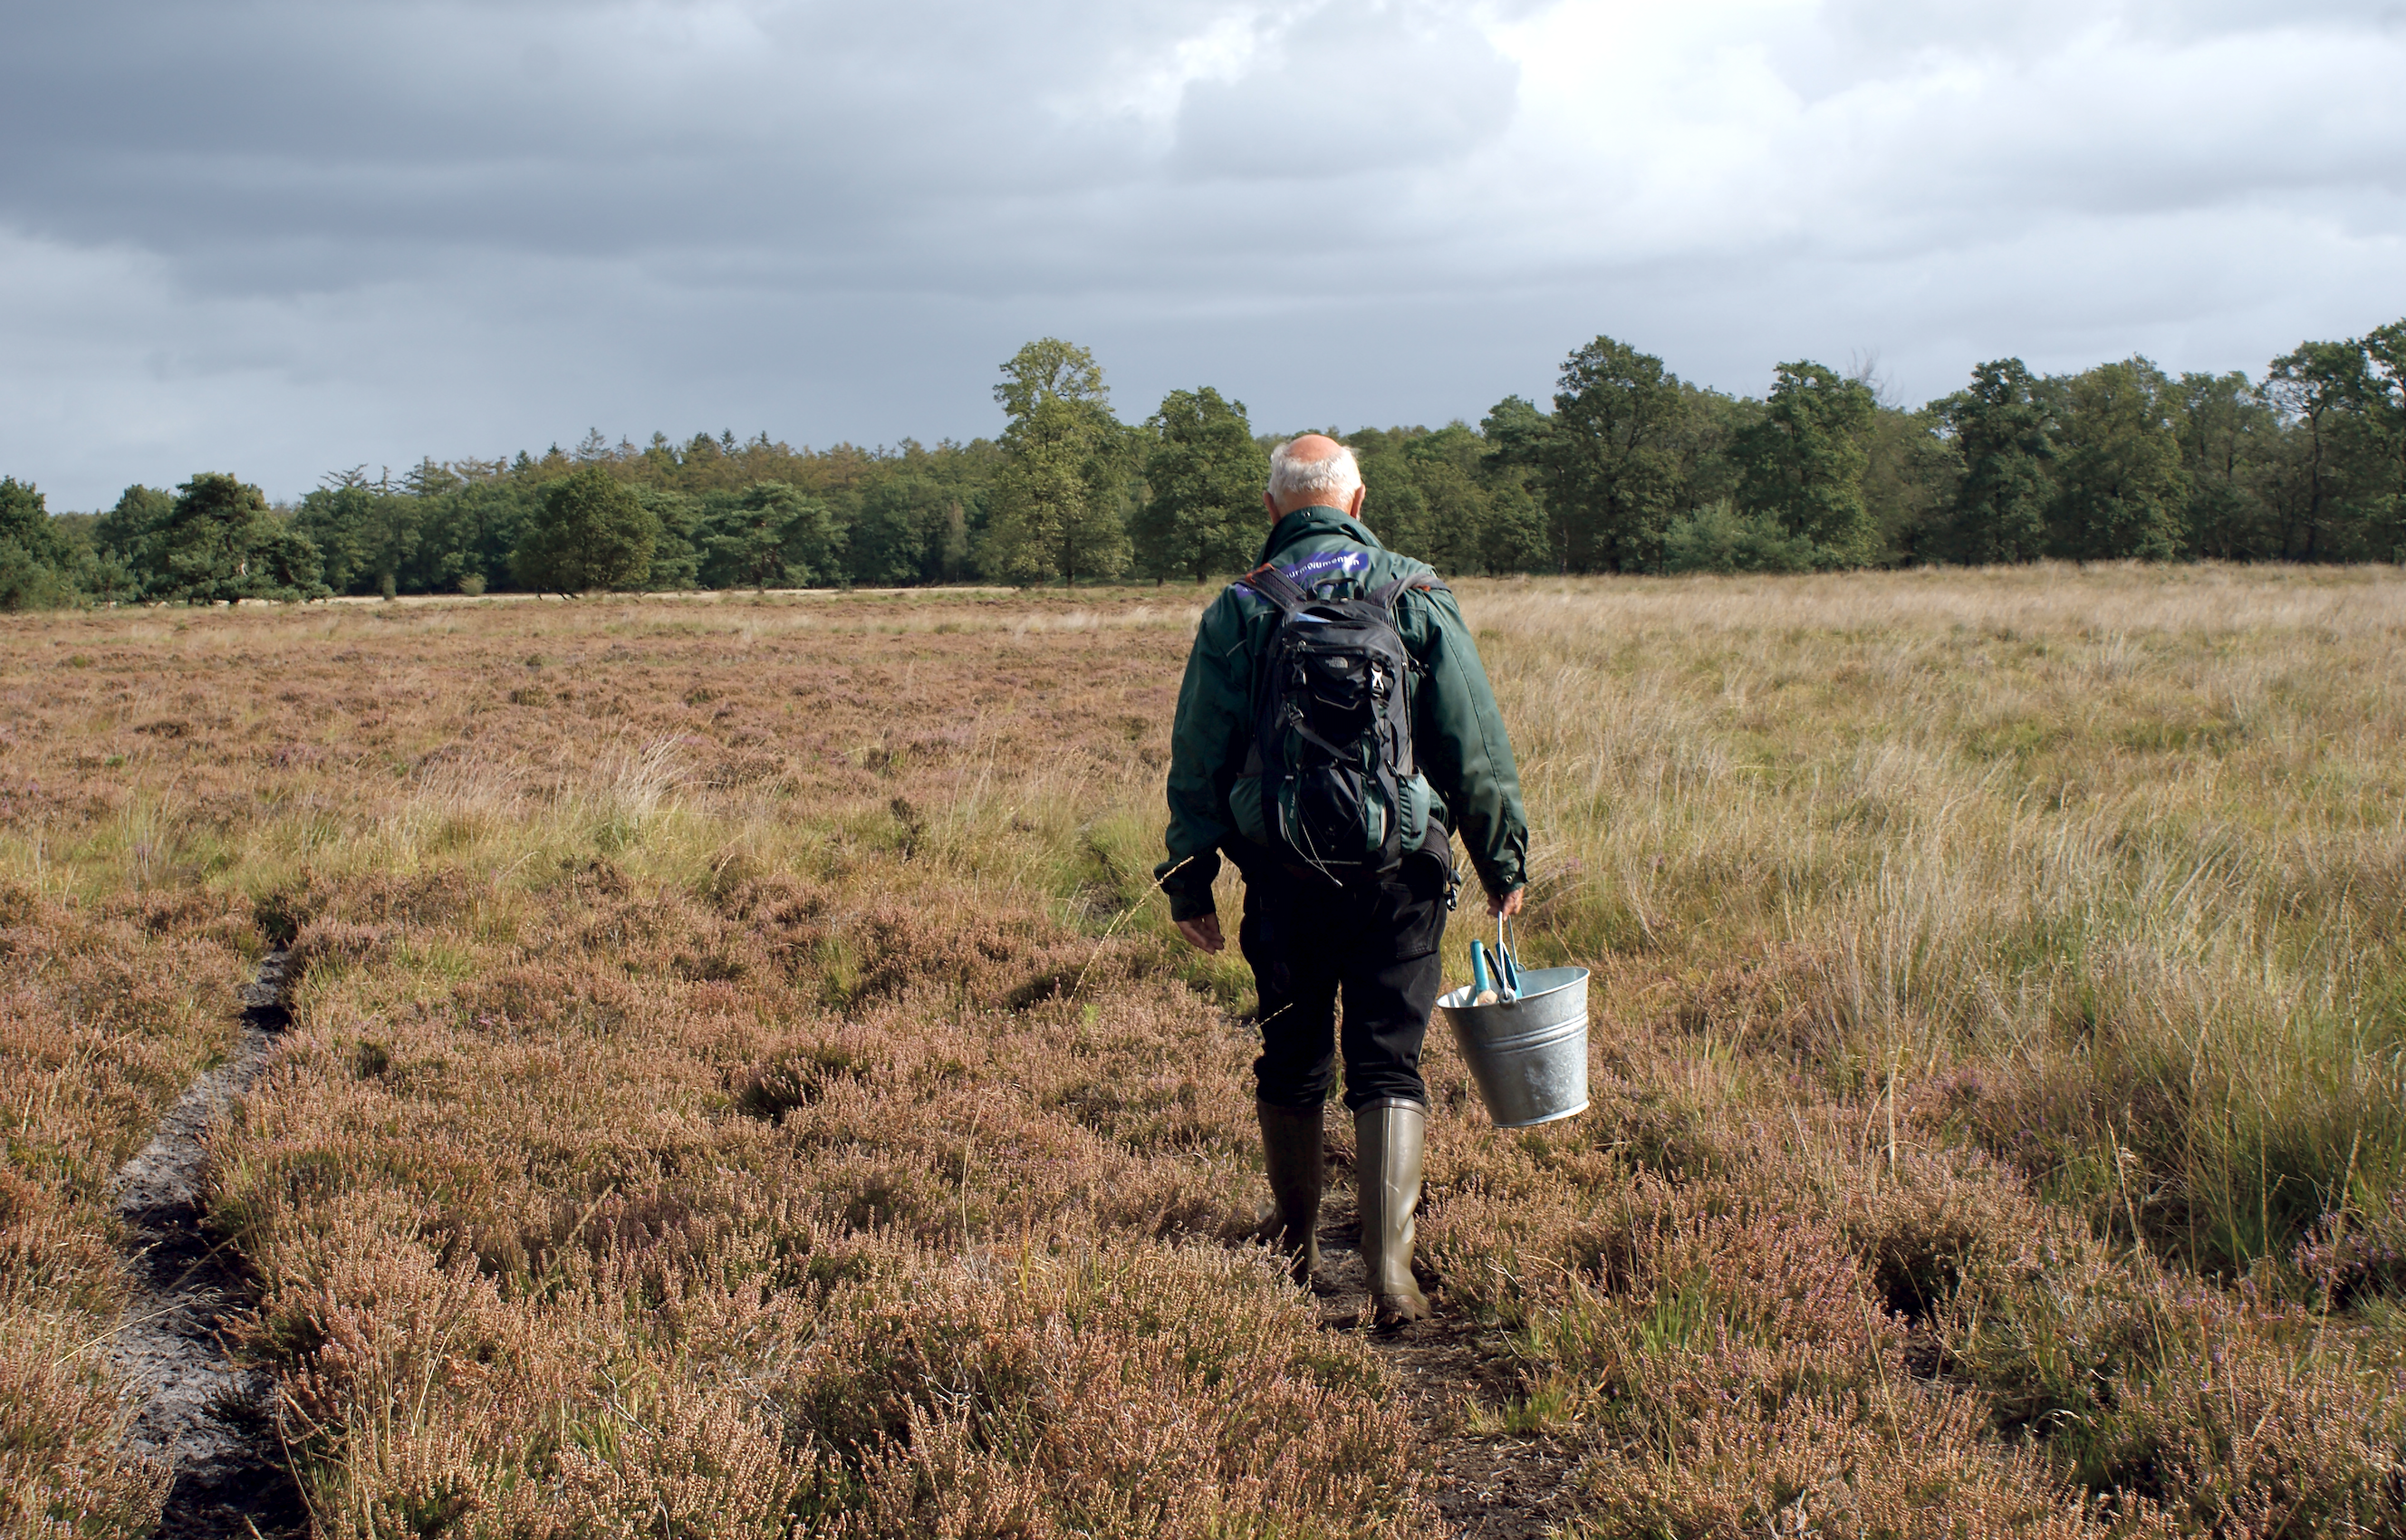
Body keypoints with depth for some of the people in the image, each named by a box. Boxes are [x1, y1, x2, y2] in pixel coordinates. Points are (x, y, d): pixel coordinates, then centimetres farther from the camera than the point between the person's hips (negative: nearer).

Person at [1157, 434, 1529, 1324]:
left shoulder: (1238, 613, 1)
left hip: (1285, 873, 1)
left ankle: (1298, 1251, 29)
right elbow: (1476, 747, 1)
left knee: (1292, 1061, 15)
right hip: (1400, 872, -1)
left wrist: (1189, 880, 9)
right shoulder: (1419, 598, 0)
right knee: (1388, 1062, 1)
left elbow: (1197, 759, 2)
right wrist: (1502, 859, 9)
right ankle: (1389, 1267, -10)